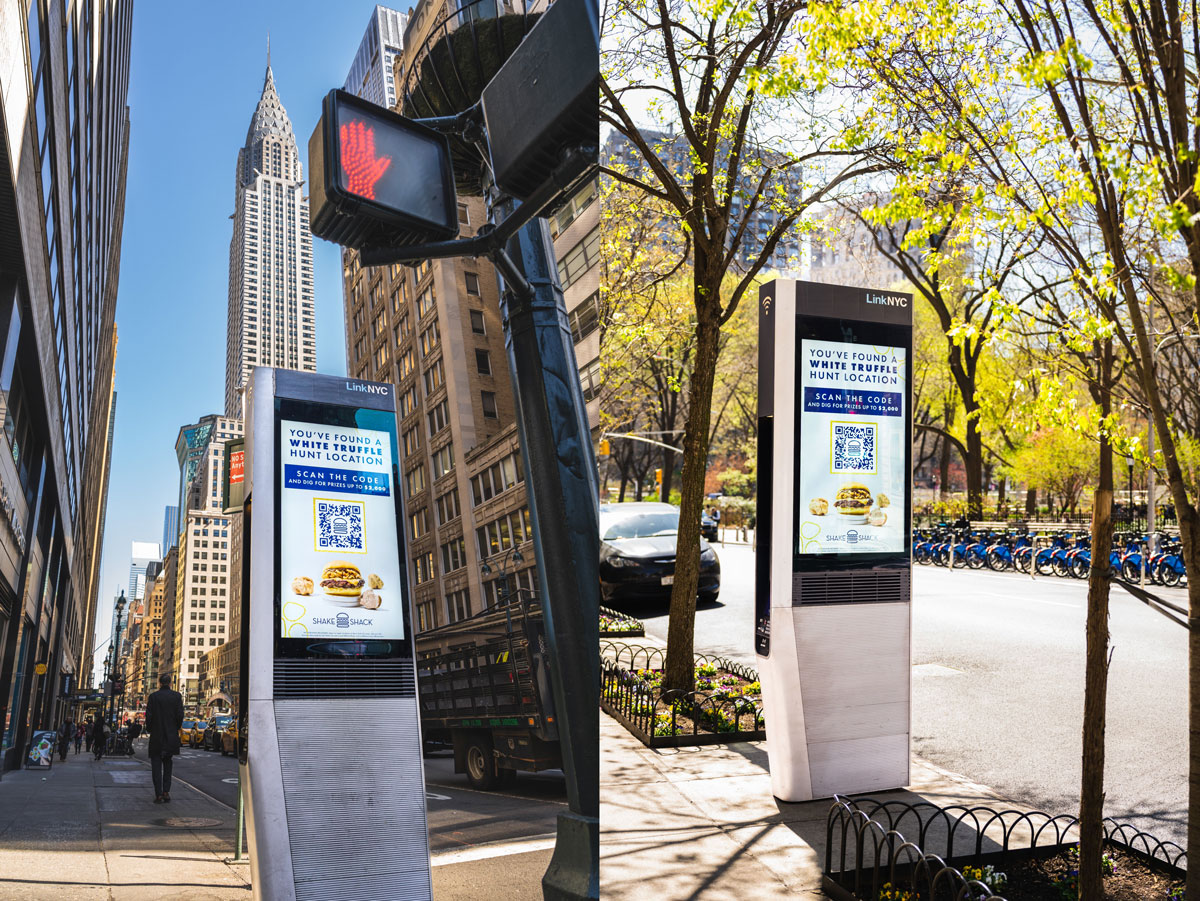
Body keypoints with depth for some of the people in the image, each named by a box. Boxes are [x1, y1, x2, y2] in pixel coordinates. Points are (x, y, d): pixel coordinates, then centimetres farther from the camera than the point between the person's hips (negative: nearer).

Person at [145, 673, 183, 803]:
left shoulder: (153, 697, -5)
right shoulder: (177, 696, -2)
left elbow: (149, 716, -8)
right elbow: (180, 715, -5)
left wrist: (149, 729, 8)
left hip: (156, 736, -2)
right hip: (171, 736, 2)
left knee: (156, 765, 5)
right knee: (167, 763, 17)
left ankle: (159, 794, -2)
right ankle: (166, 791, 9)